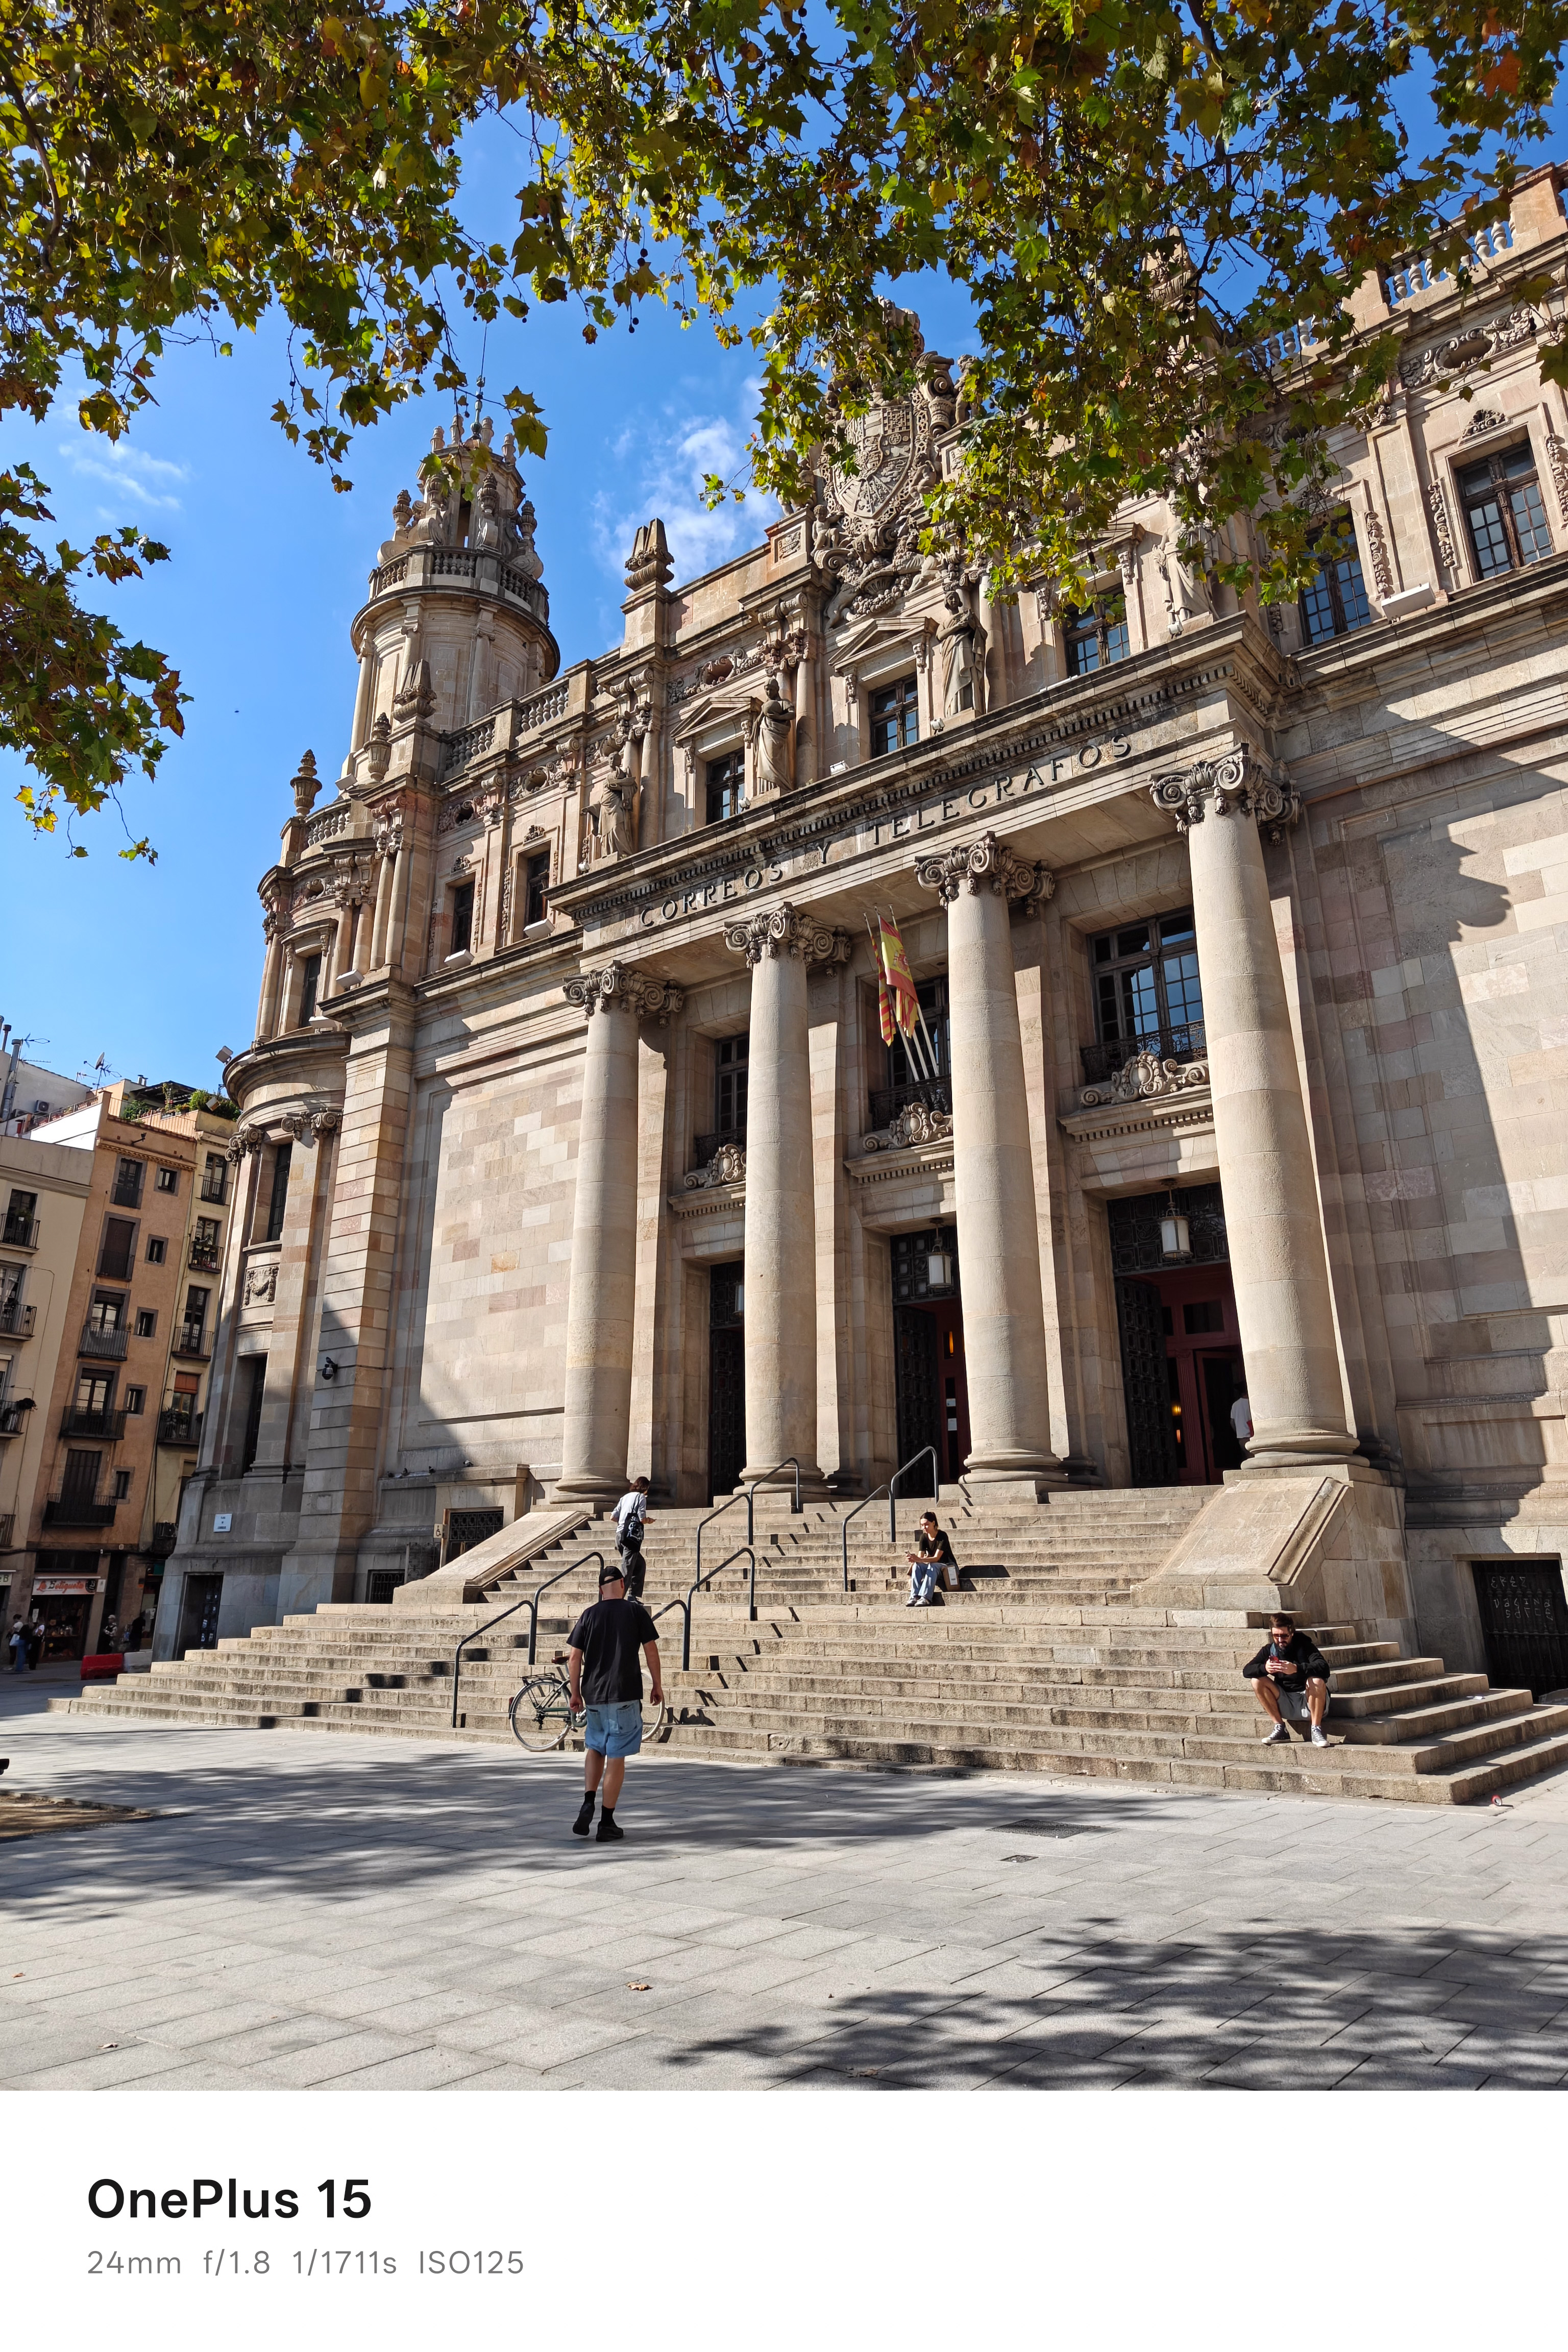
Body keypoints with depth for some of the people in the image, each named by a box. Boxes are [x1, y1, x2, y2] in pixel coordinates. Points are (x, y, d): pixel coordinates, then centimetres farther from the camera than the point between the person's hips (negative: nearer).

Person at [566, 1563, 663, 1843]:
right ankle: (607, 1823, 8)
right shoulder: (636, 1611, -3)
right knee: (616, 1757, 4)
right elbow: (651, 1651, -1)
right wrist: (658, 1686, 9)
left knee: (595, 1748, 23)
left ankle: (588, 1804, 8)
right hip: (625, 1695, -3)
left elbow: (574, 1658, 2)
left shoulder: (589, 1615, 3)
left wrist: (576, 1693, 11)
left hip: (593, 1695, 3)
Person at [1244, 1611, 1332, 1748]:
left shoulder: (1304, 1646, -11)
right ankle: (1280, 1728, -10)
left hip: (1311, 1702, -4)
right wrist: (1264, 1668, -30)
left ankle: (1316, 1730, -19)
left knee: (1317, 1681, -33)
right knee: (1257, 1681, -15)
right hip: (1286, 1705, 4)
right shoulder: (1270, 1650, 0)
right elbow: (1247, 1670, -8)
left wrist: (1297, 1669, -44)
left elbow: (1324, 1668, -29)